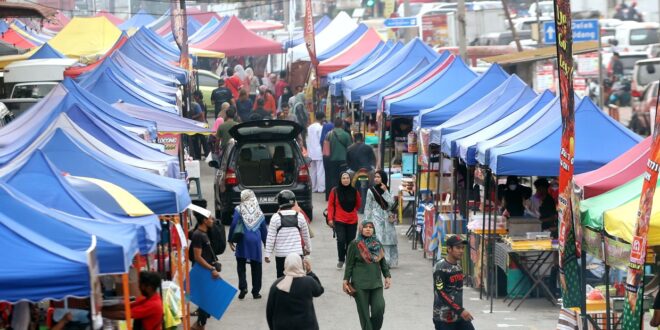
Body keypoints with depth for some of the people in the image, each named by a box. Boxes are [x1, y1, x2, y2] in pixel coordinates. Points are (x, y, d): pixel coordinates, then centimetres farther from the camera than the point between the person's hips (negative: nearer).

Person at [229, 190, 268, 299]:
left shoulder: (239, 209, -1)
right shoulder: (259, 212, 7)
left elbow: (233, 224, -8)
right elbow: (264, 229, 12)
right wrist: (266, 243, 21)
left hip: (243, 241, -2)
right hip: (256, 241, 2)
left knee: (241, 265, 8)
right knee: (256, 267, 8)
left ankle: (243, 287, -9)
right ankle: (256, 291, 10)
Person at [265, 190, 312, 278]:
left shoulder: (276, 217, -7)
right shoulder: (300, 216, -1)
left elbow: (271, 238, -6)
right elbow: (306, 235, 11)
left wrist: (268, 254, 1)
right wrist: (308, 248, 27)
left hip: (281, 254, -1)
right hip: (297, 253, 1)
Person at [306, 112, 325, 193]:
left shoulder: (309, 127, 11)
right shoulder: (320, 128, -12)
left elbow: (307, 140, 14)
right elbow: (322, 141, -12)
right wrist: (323, 150, -3)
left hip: (311, 153, 7)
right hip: (319, 152, -7)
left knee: (312, 171, 12)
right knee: (320, 171, -6)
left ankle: (313, 188, 14)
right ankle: (321, 188, -9)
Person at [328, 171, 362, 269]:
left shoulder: (354, 191, 3)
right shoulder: (335, 191, -2)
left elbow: (358, 204, 20)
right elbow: (330, 204, 1)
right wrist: (330, 218, -3)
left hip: (352, 221, 2)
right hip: (339, 221, -2)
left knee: (350, 241, 4)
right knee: (341, 240, -13)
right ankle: (340, 260, 3)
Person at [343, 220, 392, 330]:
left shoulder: (377, 244, 10)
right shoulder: (355, 245, -2)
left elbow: (383, 262, 17)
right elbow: (349, 264, -1)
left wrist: (387, 276, 8)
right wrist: (346, 280, -5)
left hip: (376, 282, 3)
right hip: (360, 284, -3)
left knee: (379, 308, -8)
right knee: (364, 312, -1)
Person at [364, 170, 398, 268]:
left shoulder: (387, 190, 10)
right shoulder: (371, 191, 1)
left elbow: (391, 203, -4)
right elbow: (368, 207, 1)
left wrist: (385, 191, -8)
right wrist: (367, 221, -4)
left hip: (387, 219, 3)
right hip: (376, 218, -3)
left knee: (388, 240, 2)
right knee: (378, 241, -13)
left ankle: (388, 261, 10)